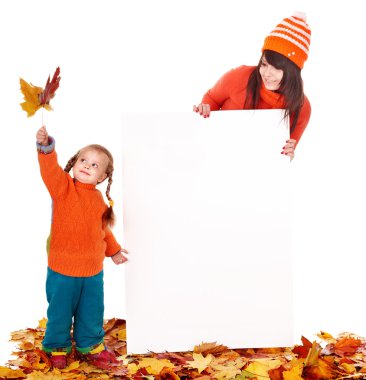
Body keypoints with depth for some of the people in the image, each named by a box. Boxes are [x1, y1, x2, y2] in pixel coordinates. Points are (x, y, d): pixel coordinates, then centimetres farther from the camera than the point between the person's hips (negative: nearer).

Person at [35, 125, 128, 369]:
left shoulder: (99, 199, 5)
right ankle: (58, 347, 34)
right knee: (60, 310, 11)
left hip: (93, 269, 5)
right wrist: (46, 147, -48)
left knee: (92, 311, 19)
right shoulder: (63, 186, -10)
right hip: (62, 268, -4)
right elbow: (51, 169, -31)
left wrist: (114, 250, 28)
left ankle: (90, 346, 40)